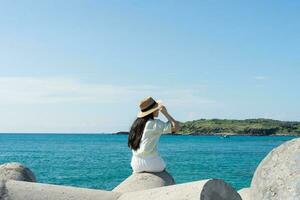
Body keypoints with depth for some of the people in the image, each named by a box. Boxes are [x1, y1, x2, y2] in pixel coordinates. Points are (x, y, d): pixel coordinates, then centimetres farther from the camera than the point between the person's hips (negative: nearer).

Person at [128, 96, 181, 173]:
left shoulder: (136, 123, 8)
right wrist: (166, 113, -6)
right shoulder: (155, 123, -11)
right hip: (151, 163, -5)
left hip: (136, 164, 5)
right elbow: (177, 127, -15)